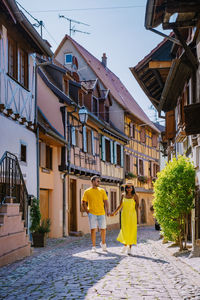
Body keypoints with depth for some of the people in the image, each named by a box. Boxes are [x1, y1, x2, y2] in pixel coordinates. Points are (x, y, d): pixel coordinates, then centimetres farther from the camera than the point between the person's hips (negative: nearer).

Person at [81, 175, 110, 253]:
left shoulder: (102, 190, 9)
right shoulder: (87, 192, 2)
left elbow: (106, 201, 8)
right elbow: (83, 203, 6)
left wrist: (107, 211, -3)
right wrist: (87, 212, -2)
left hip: (101, 213, 2)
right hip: (92, 214, -2)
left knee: (103, 229, 5)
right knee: (93, 230, -3)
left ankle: (103, 243, 29)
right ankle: (94, 247, 6)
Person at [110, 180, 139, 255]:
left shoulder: (135, 196, -4)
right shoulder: (123, 195, 4)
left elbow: (137, 205, 4)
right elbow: (120, 205, 11)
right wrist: (114, 212, 10)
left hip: (132, 215, -2)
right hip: (124, 215, 2)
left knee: (131, 231, 0)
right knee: (124, 230, 5)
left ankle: (129, 247, 9)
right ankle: (125, 245, 26)